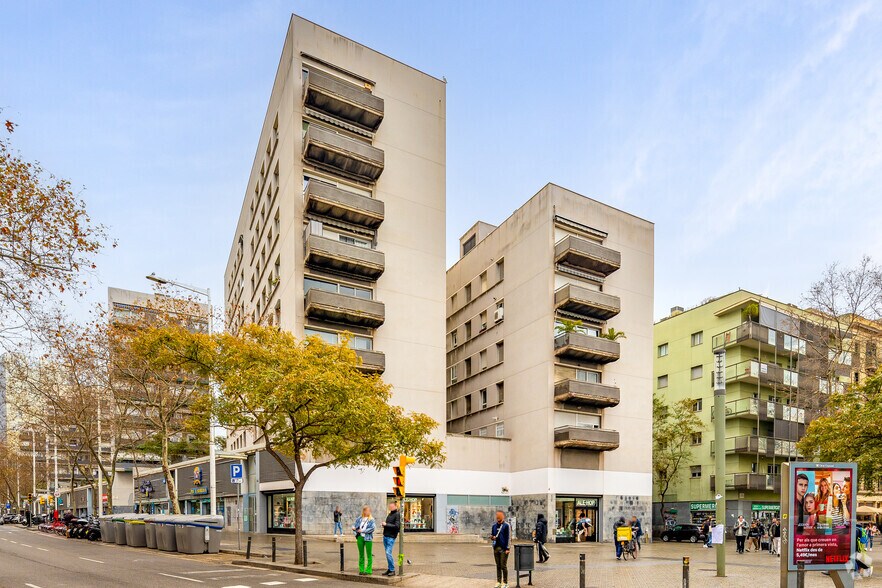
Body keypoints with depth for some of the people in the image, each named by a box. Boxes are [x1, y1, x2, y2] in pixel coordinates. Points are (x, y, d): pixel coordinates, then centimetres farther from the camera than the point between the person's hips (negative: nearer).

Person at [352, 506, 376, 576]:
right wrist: (353, 527, -10)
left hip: (368, 538, -3)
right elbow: (355, 525, 14)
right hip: (360, 537, 4)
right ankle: (361, 570, 19)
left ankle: (368, 570, 6)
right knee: (361, 554, 11)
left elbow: (373, 528, -13)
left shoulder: (371, 520, -2)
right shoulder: (359, 519, 8)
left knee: (369, 554, 0)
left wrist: (363, 530, -13)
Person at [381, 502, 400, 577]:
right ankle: (389, 569, 19)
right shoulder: (389, 514, 16)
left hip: (391, 537, -8)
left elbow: (397, 526, -18)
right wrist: (384, 525, 4)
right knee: (387, 553, 11)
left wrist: (386, 524, -15)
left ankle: (392, 570, -4)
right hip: (385, 536, 8)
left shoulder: (397, 514, -8)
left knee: (388, 553, -13)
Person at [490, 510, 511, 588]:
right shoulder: (494, 525, 11)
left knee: (503, 566, -3)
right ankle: (498, 582, 17)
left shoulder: (507, 525, -5)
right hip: (496, 548, 5)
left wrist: (508, 548, -12)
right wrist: (492, 537, -3)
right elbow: (491, 534, 21)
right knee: (498, 566, 10)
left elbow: (509, 537, -7)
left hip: (503, 549, -5)